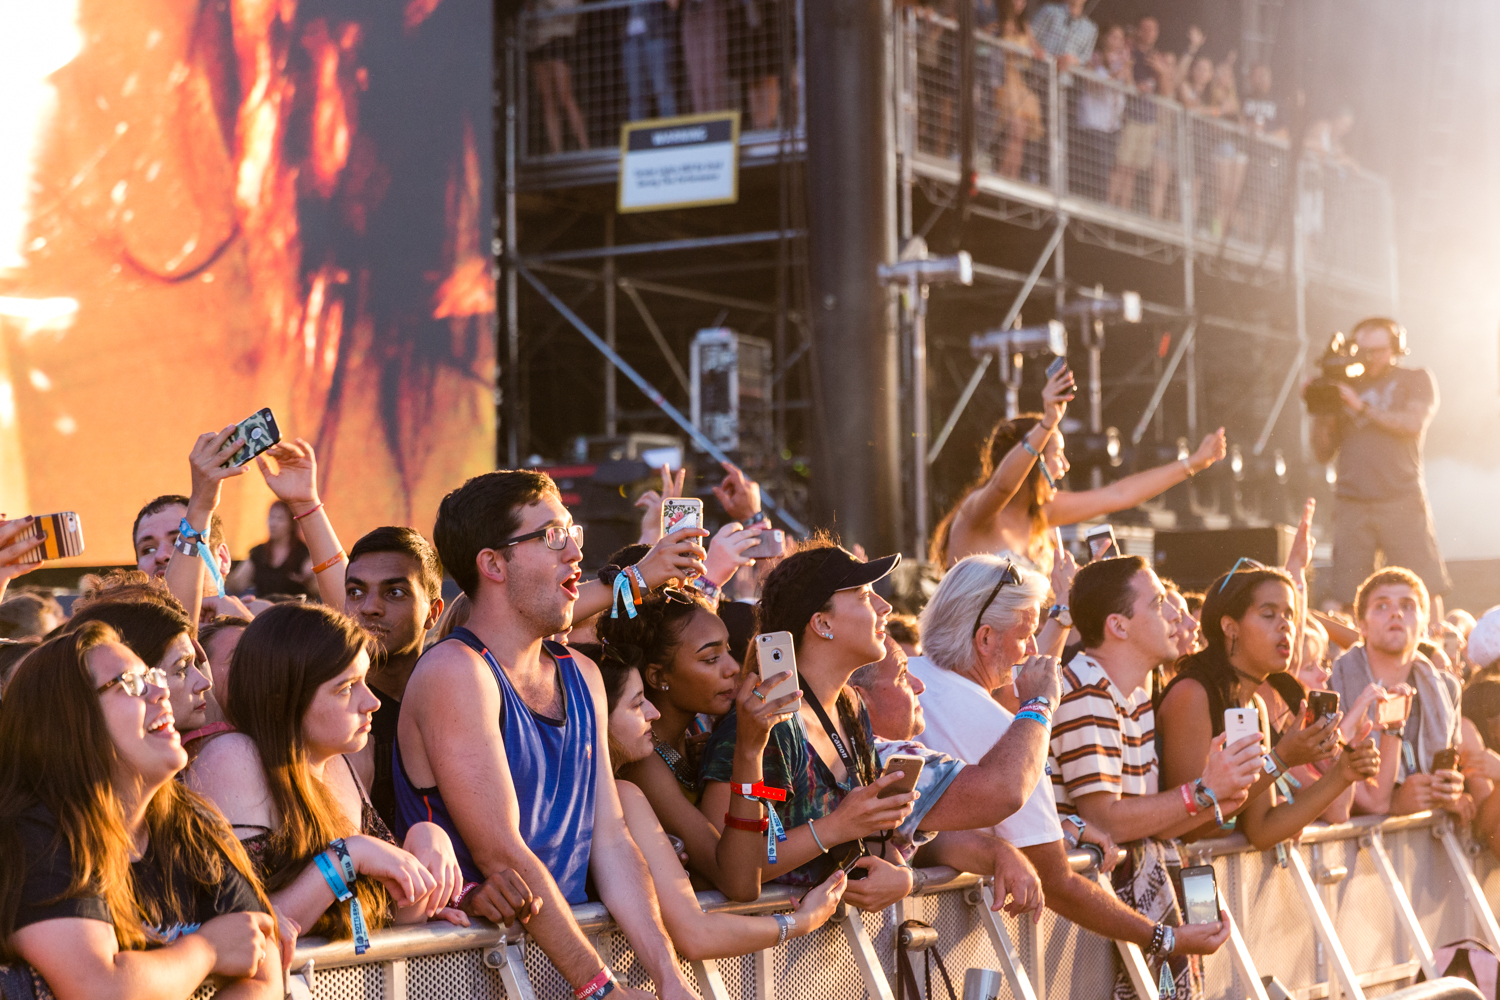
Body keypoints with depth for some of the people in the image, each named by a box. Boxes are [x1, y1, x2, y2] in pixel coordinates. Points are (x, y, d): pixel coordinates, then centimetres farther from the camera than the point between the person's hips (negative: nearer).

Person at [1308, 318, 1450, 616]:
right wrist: (1320, 413, 2)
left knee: (1424, 589, -8)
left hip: (1401, 500, -2)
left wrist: (1362, 407, -7)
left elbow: (1414, 424, -6)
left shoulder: (1416, 380, 13)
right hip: (1353, 505, 2)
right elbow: (1323, 453, 18)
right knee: (1347, 597, -7)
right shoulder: (1344, 388, 19)